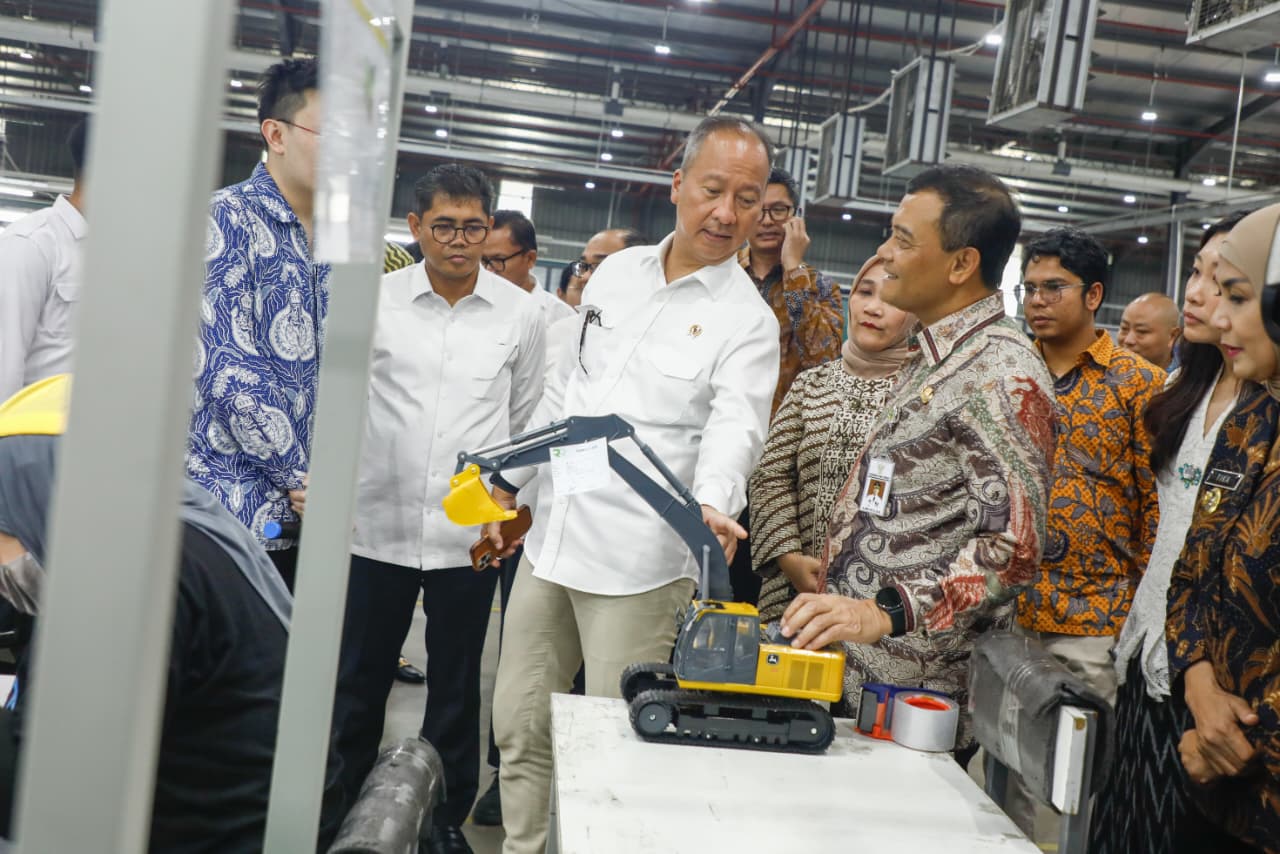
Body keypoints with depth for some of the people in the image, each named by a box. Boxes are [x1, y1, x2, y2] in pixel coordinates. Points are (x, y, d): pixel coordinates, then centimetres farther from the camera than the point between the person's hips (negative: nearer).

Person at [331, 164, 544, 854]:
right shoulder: (376, 300, -1)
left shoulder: (519, 313, 1)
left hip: (472, 531, 0)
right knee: (358, 681, 11)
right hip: (378, 523, 0)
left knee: (455, 686, 12)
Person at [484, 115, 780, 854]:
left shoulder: (747, 321, -7)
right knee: (521, 727, 14)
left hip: (639, 559, -6)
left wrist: (711, 505, -42)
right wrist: (512, 482, 17)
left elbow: (735, 428, -21)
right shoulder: (618, 271, 10)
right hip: (553, 534, 6)